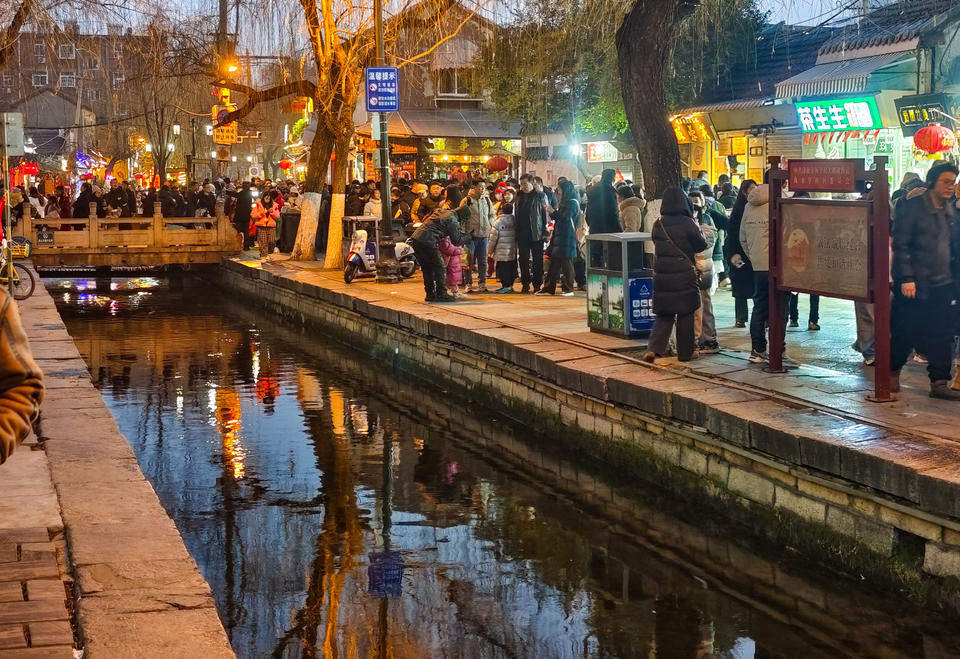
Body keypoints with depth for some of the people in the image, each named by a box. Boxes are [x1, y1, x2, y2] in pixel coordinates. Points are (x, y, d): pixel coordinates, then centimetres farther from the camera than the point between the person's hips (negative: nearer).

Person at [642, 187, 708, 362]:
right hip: (684, 274, -4)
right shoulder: (687, 223, -12)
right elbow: (701, 245, -2)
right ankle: (686, 352, 14)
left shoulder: (657, 224, 2)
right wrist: (699, 231, 15)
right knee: (686, 314, 7)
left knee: (663, 314, 10)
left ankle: (654, 347, -6)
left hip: (661, 275, 4)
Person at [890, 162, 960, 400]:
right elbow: (900, 245, -10)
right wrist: (906, 278, -16)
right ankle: (893, 373, 23)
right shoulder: (912, 207, -7)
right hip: (914, 284, -6)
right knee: (905, 333, 4)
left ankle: (939, 383, 9)